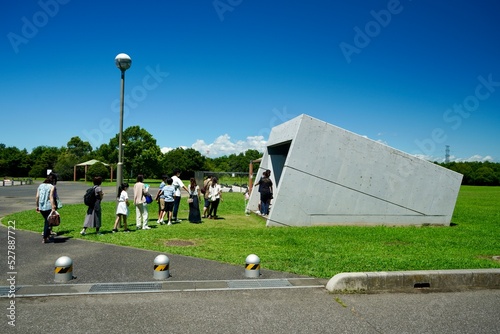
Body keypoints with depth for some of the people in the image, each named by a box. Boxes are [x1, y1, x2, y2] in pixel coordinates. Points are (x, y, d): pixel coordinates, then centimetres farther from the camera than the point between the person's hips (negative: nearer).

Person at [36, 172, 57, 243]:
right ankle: (45, 238, 7)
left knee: (46, 221, 22)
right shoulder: (52, 187, -10)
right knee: (48, 222, 5)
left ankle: (48, 234, 31)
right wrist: (53, 208, -20)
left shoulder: (40, 185, 8)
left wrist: (37, 206, 14)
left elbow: (37, 197, 6)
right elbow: (51, 197, -19)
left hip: (41, 207, 6)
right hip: (48, 207, -6)